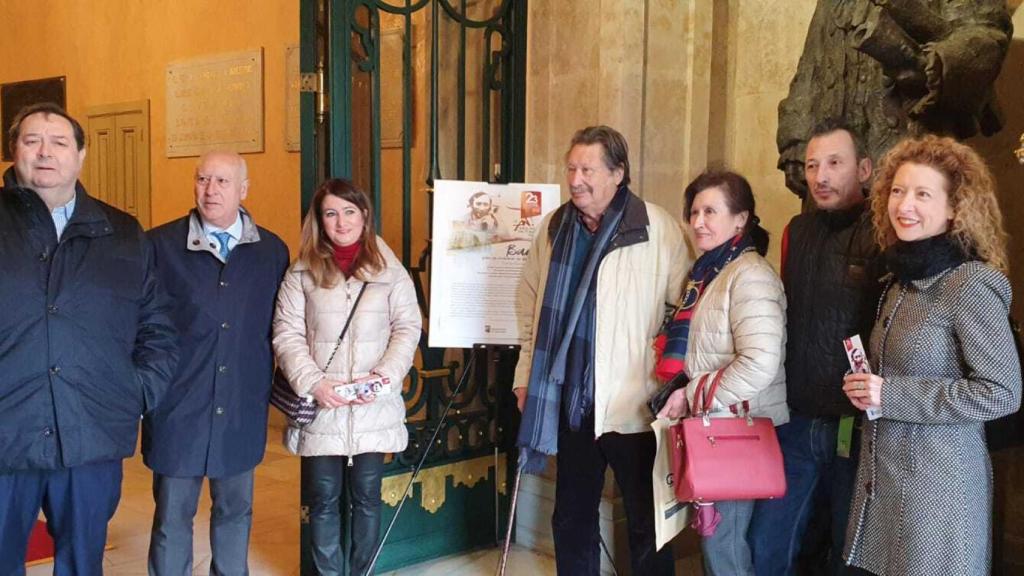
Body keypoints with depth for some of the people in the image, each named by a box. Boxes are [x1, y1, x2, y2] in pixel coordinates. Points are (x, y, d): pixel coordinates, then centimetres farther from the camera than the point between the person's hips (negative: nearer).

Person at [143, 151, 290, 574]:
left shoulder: (273, 251, 2)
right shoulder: (160, 245, -5)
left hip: (242, 408, 2)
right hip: (177, 407, -2)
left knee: (236, 508, 16)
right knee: (172, 514, 8)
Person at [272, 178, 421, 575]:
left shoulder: (390, 270, 3)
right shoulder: (301, 273, 3)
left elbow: (408, 328, 1)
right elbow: (287, 334, -1)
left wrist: (385, 375, -13)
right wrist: (312, 382, -14)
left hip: (374, 409, 0)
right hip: (320, 409, 0)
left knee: (366, 496, 11)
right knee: (323, 499, 8)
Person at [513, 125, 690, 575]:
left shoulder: (658, 228, -11)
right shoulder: (554, 227, 5)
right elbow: (532, 307, 14)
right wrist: (526, 377, 14)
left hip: (635, 405, -5)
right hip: (571, 401, 5)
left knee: (646, 523, 9)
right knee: (571, 519, 18)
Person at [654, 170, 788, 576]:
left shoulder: (750, 275, -17)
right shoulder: (708, 271, 12)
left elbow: (760, 364, -28)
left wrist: (691, 395, -19)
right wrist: (686, 396, 10)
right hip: (711, 427, 9)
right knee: (713, 540, 18)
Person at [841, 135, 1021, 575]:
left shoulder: (971, 284, -15)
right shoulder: (903, 278, 9)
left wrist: (891, 395, -19)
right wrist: (867, 389, 3)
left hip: (938, 480, -7)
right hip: (884, 473, 7)